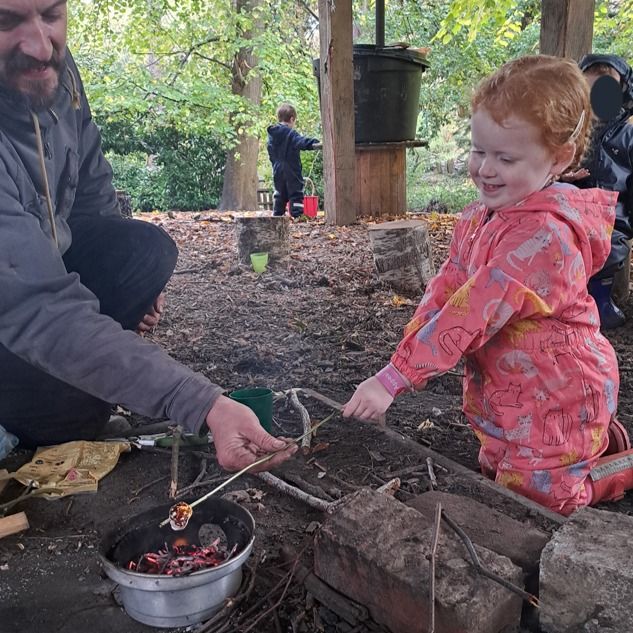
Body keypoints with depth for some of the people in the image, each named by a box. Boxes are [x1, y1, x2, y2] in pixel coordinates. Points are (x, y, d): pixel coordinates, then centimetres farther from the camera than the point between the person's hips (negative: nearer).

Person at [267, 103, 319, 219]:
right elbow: (302, 142, -29)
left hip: (277, 169, 7)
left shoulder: (272, 134, 9)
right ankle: (297, 214, -5)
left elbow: (270, 151, 16)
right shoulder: (291, 134, -14)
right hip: (291, 170, -7)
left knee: (279, 193, 15)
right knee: (296, 192, -1)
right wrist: (315, 143, -38)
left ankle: (277, 214, 17)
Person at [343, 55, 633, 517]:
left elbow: (473, 312, -35)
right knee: (496, 473, 23)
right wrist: (403, 357, -15)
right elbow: (444, 291, -1)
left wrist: (395, 379, -35)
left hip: (556, 396, -9)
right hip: (505, 392, 9)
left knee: (533, 496, 1)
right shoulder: (478, 219, 0)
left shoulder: (544, 234, -30)